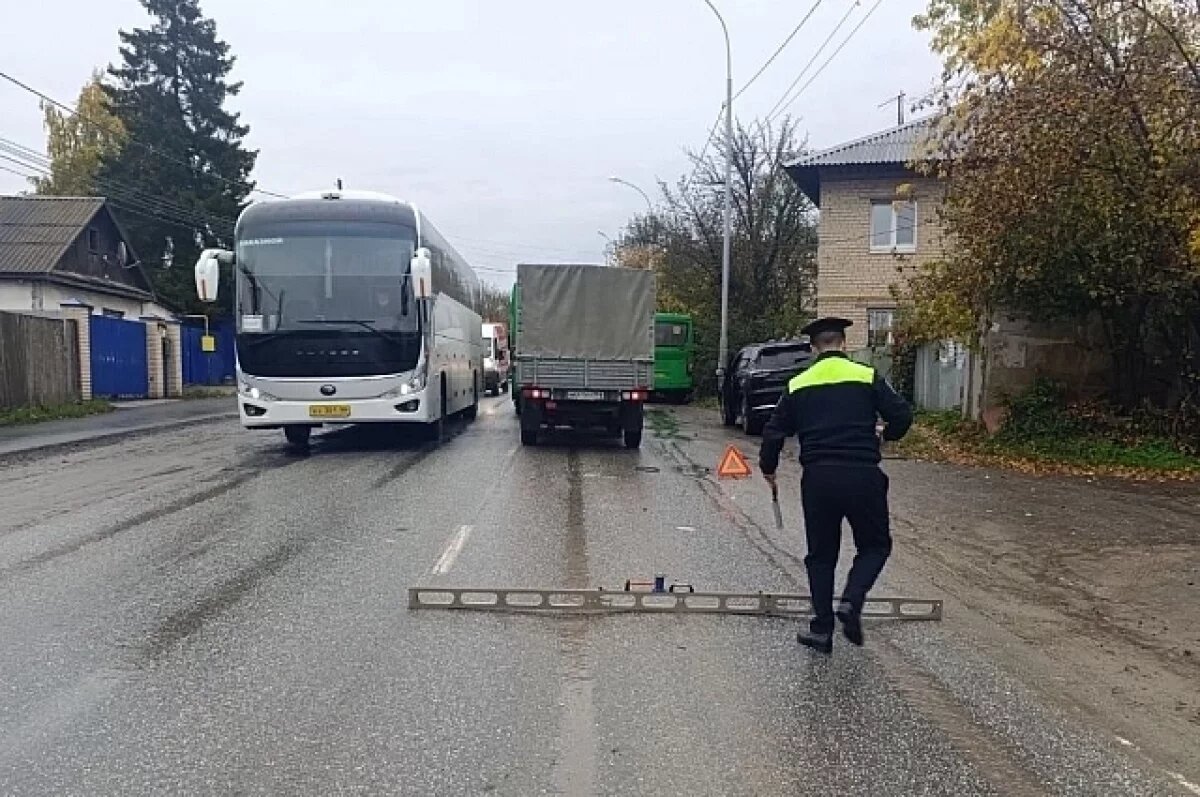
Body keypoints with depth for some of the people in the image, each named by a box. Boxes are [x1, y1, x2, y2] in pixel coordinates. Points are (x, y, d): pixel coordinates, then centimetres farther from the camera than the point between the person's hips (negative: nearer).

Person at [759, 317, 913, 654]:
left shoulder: (798, 385, 9)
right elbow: (902, 415, -3)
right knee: (875, 545, 16)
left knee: (821, 554, 15)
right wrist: (885, 433, 20)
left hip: (817, 478, 2)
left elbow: (774, 433, 10)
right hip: (863, 475, -2)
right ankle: (851, 602, -6)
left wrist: (768, 468, 26)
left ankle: (822, 629, 15)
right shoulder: (868, 377, 3)